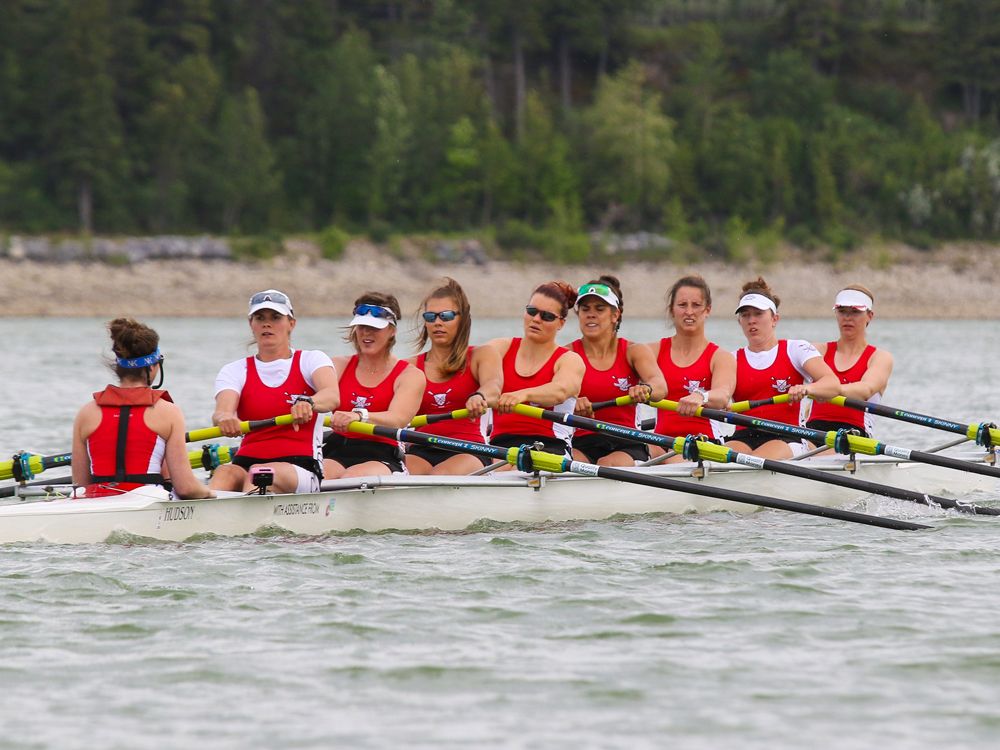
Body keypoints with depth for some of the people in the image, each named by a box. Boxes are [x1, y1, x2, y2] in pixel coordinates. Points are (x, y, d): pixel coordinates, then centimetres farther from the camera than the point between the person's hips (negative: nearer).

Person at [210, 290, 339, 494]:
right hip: (246, 460, 2)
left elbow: (333, 397, -14)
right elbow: (222, 409, -8)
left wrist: (307, 403, -40)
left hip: (301, 467, -2)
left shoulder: (311, 360, 8)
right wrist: (224, 418, -35)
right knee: (225, 473, -34)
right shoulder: (235, 370, 13)